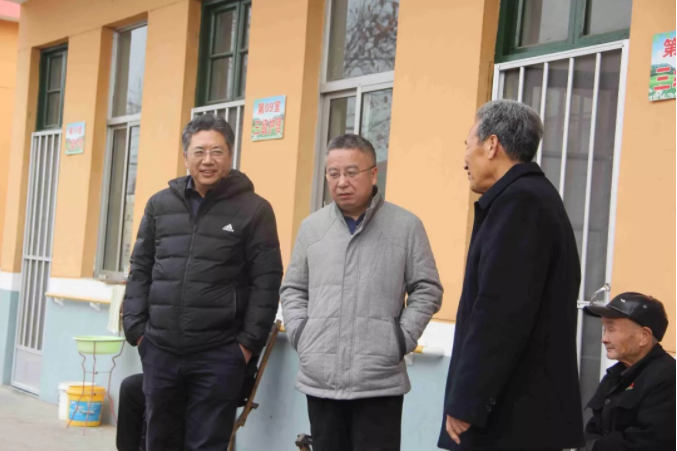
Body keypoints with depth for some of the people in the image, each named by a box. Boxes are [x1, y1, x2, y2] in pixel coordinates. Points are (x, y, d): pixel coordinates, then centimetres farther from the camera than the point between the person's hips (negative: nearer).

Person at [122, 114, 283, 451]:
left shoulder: (254, 209, -2)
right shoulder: (160, 204, 10)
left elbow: (266, 282, -4)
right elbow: (140, 271, 13)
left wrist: (249, 342, -8)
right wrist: (136, 327, 4)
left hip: (218, 354, -4)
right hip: (160, 350, 4)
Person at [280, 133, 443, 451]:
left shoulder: (406, 226, 0)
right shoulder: (311, 227, 10)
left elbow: (427, 290, 2)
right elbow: (292, 290, 17)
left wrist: (401, 339, -6)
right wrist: (300, 334, 4)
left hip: (380, 382, -3)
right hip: (320, 380, 4)